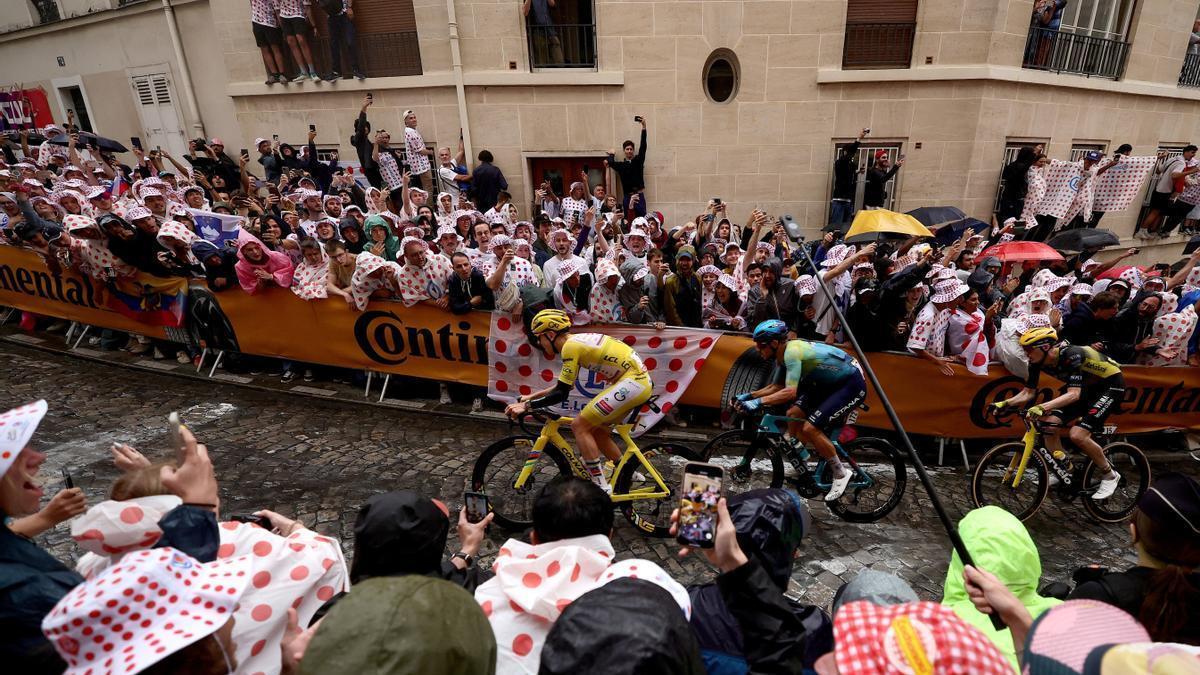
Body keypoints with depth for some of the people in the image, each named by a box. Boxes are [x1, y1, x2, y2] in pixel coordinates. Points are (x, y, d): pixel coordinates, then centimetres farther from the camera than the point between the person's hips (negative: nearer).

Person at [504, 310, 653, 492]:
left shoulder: (570, 346, -12)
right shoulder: (577, 341, 16)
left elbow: (561, 394, -14)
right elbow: (563, 385, 24)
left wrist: (526, 406, -10)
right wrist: (531, 396, 25)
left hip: (632, 381, -10)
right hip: (641, 380, 10)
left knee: (579, 425, -7)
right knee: (595, 429, 17)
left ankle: (601, 486, -2)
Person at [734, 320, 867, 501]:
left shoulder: (792, 351, -27)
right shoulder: (782, 356, 2)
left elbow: (790, 391, -37)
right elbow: (776, 387, 12)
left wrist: (758, 402, -40)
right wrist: (749, 396, 1)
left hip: (852, 384, -9)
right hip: (830, 383, 10)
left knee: (810, 428, -17)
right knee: (793, 414, 2)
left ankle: (841, 474, 1)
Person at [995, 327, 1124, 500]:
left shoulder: (1071, 355, -34)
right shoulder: (1037, 362, -13)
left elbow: (1074, 394, -41)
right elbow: (1028, 392, -7)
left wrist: (1042, 407, -54)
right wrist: (1005, 403, -24)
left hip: (1110, 385, -7)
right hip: (1086, 387, 7)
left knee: (1077, 434, -20)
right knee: (1050, 425, -8)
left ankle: (1110, 476, 4)